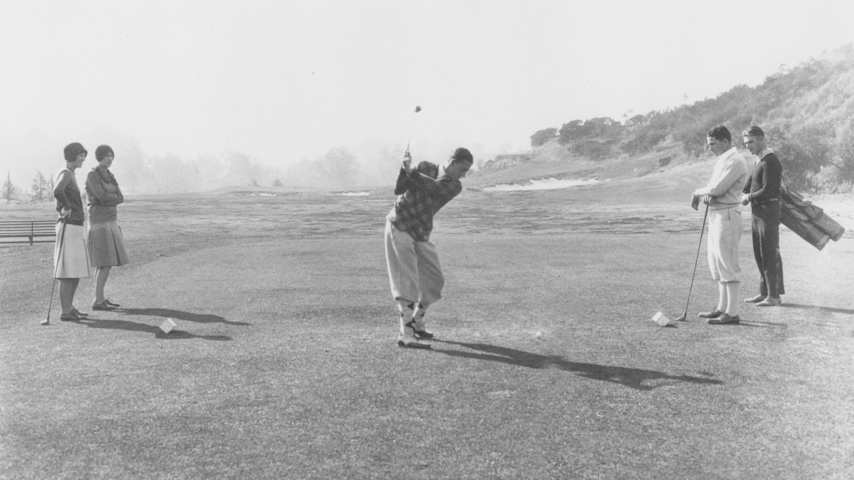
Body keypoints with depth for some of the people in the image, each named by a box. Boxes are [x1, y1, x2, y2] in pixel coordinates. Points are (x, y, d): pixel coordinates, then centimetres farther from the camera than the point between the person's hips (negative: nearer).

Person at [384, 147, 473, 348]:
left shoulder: (454, 186, -3)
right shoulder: (426, 168, -6)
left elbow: (432, 187, -22)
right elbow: (399, 190, -11)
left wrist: (409, 170, -25)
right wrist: (405, 169, -26)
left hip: (421, 234, 5)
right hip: (399, 227, -5)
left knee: (434, 280, 9)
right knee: (407, 282, -13)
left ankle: (417, 323, 27)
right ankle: (406, 334, -17)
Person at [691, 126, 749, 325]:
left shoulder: (735, 161, -14)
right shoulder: (721, 160, 18)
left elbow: (717, 189, -21)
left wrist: (698, 192, -3)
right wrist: (707, 195, -7)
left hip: (727, 215, -10)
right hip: (716, 214, 10)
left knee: (727, 264, -9)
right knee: (716, 262, 14)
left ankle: (732, 313, -7)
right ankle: (722, 308, 22)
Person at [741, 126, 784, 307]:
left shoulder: (770, 162, -15)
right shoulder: (760, 161, 16)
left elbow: (767, 191, -21)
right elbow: (748, 185, 19)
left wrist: (749, 197, -8)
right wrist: (744, 195, 0)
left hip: (768, 214, -10)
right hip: (758, 214, 10)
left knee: (770, 255, -5)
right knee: (760, 256, 13)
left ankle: (774, 296, 0)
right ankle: (765, 293, 21)